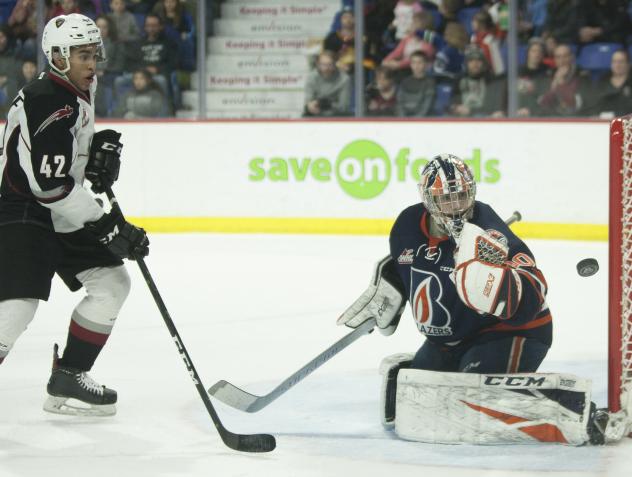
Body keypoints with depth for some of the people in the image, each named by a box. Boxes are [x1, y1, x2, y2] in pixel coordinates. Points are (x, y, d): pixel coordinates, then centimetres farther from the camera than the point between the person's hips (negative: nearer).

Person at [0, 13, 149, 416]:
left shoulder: (79, 94, 8)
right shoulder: (46, 103, -23)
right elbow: (50, 184, -27)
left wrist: (101, 151, 3)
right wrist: (109, 227, -24)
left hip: (59, 216, 10)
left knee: (111, 284, 12)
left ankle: (68, 379, 18)